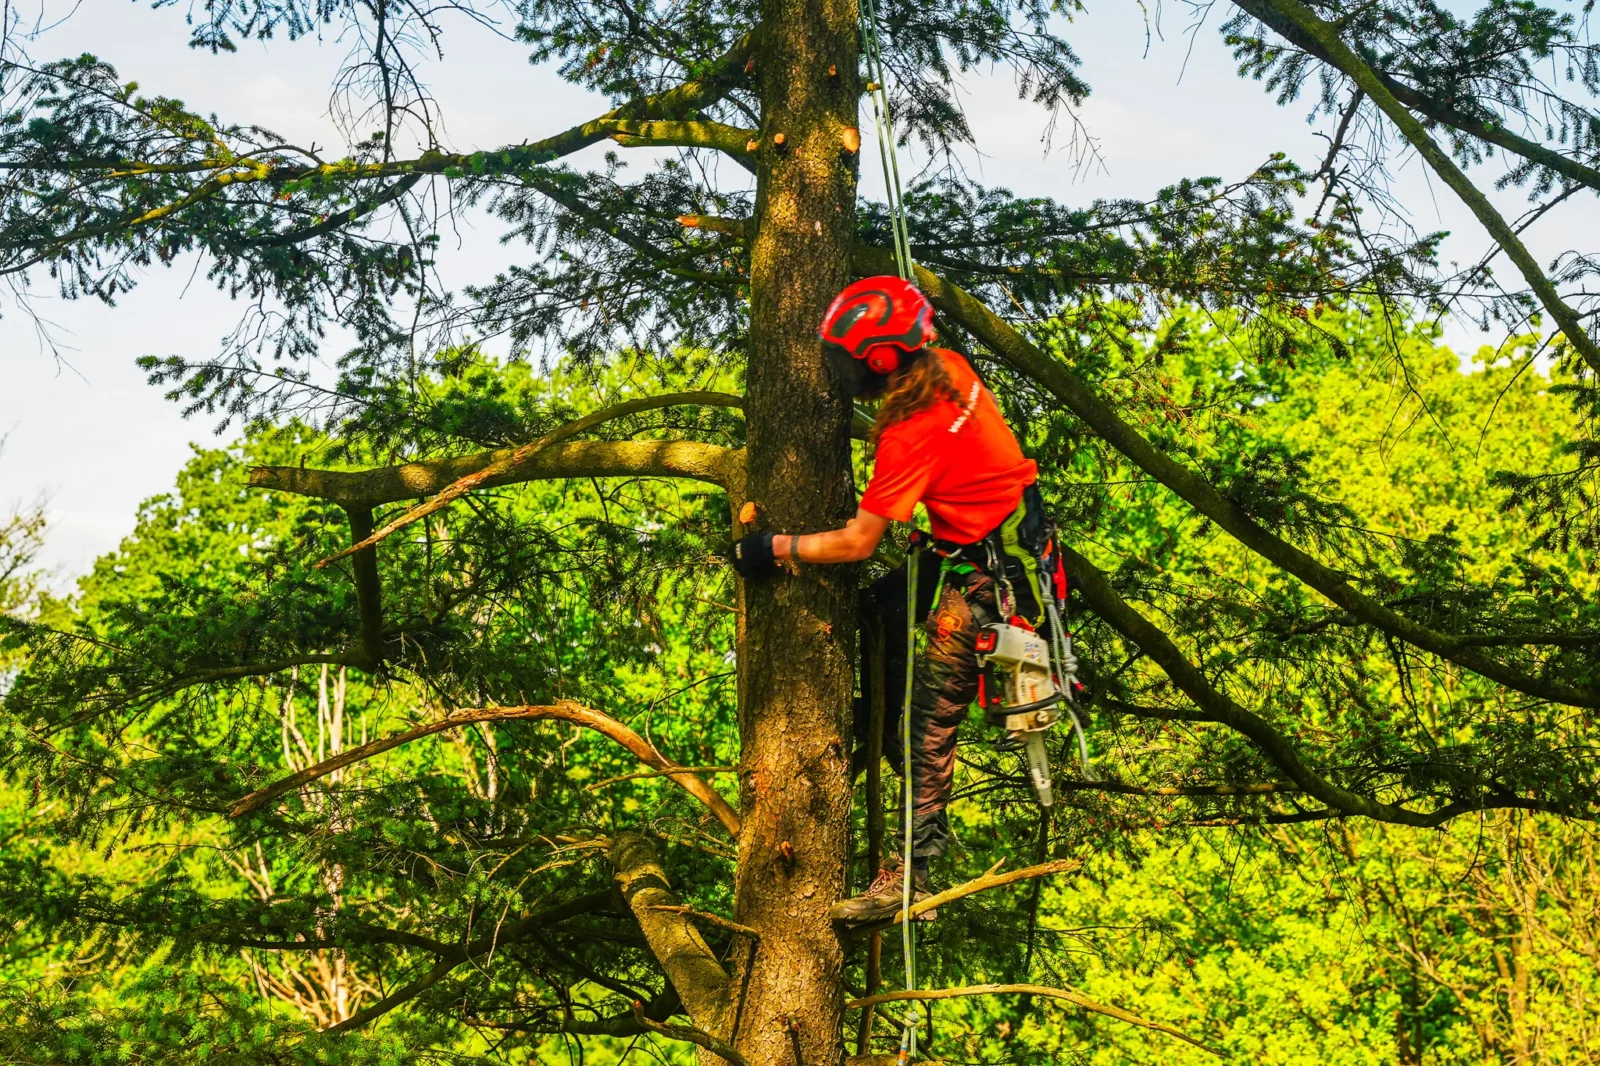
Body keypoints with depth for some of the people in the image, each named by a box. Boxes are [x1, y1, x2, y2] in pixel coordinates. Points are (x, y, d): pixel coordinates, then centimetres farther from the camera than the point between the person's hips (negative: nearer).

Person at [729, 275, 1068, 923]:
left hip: (984, 577, -10)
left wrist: (774, 549, -13)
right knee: (871, 611, 19)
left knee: (931, 721, -7)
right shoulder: (948, 367, -4)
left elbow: (858, 543, -23)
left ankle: (912, 871, -4)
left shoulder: (913, 435, -28)